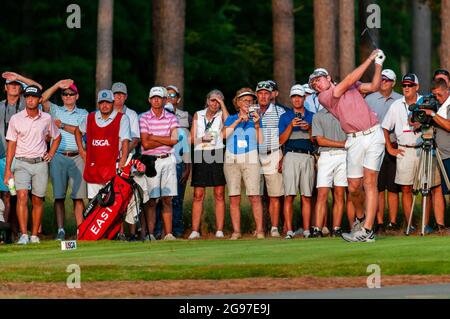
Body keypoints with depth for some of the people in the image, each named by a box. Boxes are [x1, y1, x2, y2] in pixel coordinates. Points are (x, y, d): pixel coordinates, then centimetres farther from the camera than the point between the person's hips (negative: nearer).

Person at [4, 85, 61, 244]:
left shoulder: (46, 118, 5)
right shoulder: (16, 119, 1)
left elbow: (56, 137, 22)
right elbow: (11, 144, 1)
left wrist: (51, 154, 8)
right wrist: (8, 169, -3)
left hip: (40, 164, 2)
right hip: (22, 163, -2)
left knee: (38, 200, 4)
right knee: (22, 196, -18)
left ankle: (34, 235, 12)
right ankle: (23, 235, -21)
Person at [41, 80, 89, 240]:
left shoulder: (83, 114, 14)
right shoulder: (55, 110, 14)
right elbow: (43, 99, -4)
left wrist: (62, 125, -4)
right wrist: (58, 85, -7)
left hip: (77, 157, 0)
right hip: (58, 156, 0)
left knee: (78, 197, -3)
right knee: (59, 196, -4)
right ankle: (60, 230, -4)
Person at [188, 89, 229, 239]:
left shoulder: (221, 115, 9)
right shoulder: (198, 115, 14)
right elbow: (192, 139, 11)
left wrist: (222, 105, -9)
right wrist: (202, 139, -9)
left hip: (217, 155, -1)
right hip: (200, 156, 1)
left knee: (219, 194, -2)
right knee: (198, 195, -2)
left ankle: (219, 231, 0)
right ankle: (195, 231, -1)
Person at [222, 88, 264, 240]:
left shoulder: (255, 118, 12)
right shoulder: (231, 119, 14)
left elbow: (260, 141, 4)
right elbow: (224, 134, -4)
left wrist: (257, 125, -7)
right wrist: (238, 121, -9)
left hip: (250, 160, -1)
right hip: (231, 160, 1)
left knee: (255, 197, -10)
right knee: (234, 198, -1)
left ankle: (259, 230, -8)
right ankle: (236, 231, 2)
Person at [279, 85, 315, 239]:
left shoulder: (312, 116, 15)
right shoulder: (285, 117, 13)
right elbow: (281, 140, 4)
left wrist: (308, 129, -7)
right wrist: (291, 126, -9)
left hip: (308, 157, 1)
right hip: (291, 156, -1)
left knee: (307, 196, -1)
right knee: (289, 195, -9)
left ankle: (307, 230, 1)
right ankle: (289, 230, -9)